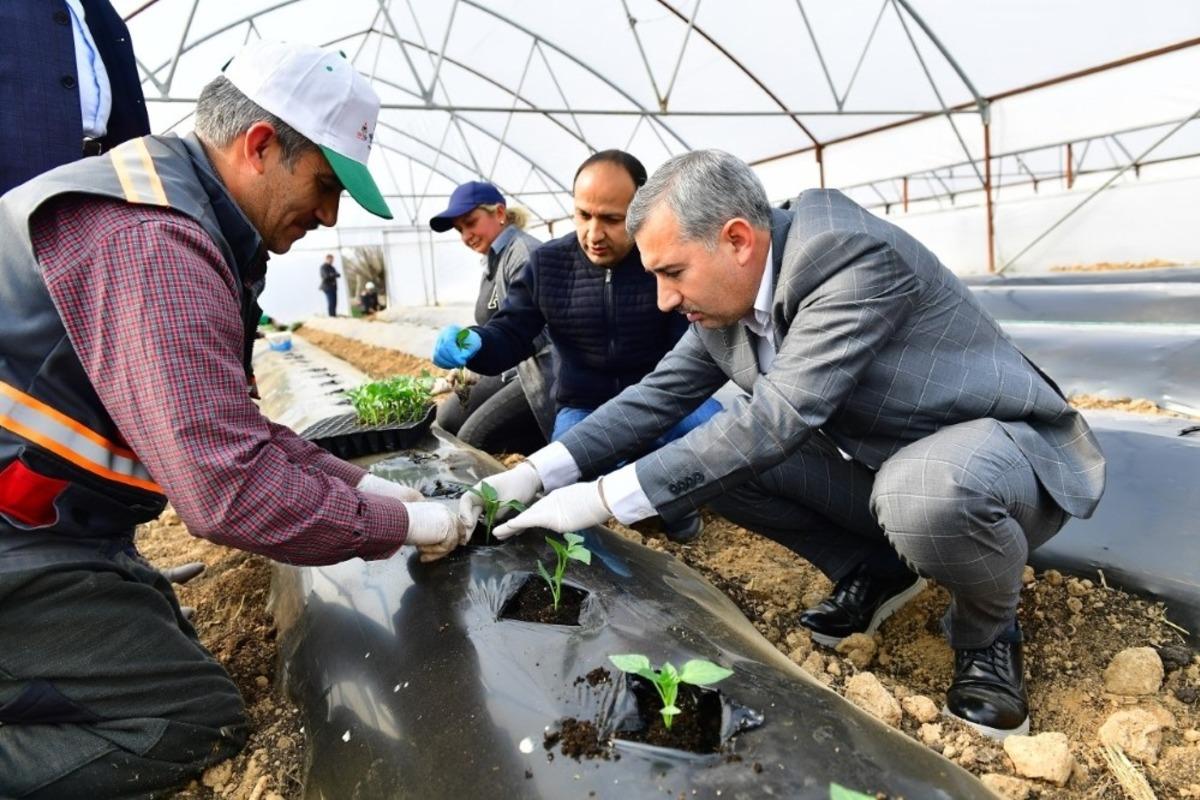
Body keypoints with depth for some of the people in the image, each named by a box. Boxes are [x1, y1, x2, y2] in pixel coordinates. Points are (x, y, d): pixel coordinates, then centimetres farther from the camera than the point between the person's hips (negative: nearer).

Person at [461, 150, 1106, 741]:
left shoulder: (853, 255, -29)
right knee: (709, 456, -6)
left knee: (920, 493, -40)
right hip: (876, 466, 7)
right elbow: (659, 395, -1)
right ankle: (871, 571, 11)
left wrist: (606, 498, -33)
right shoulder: (726, 296, -5)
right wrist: (538, 472, -12)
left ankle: (987, 631, -5)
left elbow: (777, 419, -35)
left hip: (1001, 449, -7)